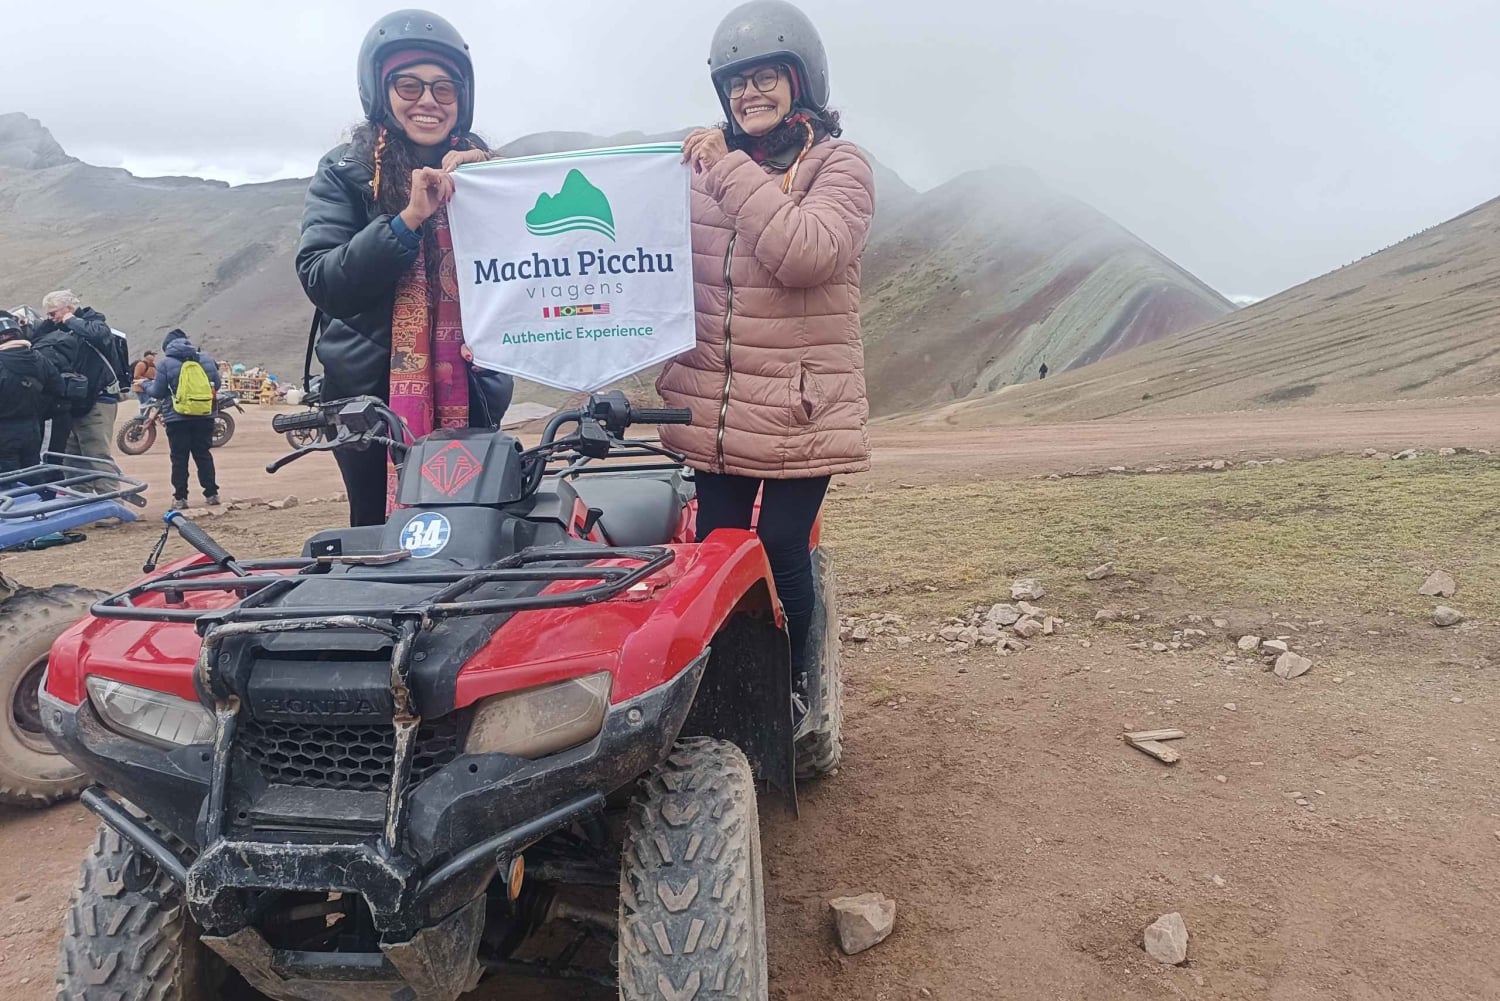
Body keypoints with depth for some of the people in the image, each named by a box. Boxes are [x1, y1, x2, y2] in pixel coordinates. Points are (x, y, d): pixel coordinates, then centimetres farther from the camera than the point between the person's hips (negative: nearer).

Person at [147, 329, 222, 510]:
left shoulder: (166, 363, -6)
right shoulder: (206, 359, 3)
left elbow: (158, 392, -3)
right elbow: (216, 385, 8)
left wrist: (148, 387, 19)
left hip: (178, 418, -3)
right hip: (204, 416, 3)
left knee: (179, 458, 3)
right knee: (204, 455, 11)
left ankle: (180, 498, 2)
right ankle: (211, 494, 10)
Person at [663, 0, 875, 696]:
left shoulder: (839, 167, -3)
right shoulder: (705, 162, 13)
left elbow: (808, 254, -23)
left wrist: (730, 170, -19)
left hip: (799, 409, -4)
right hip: (712, 405, 5)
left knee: (781, 552, -2)